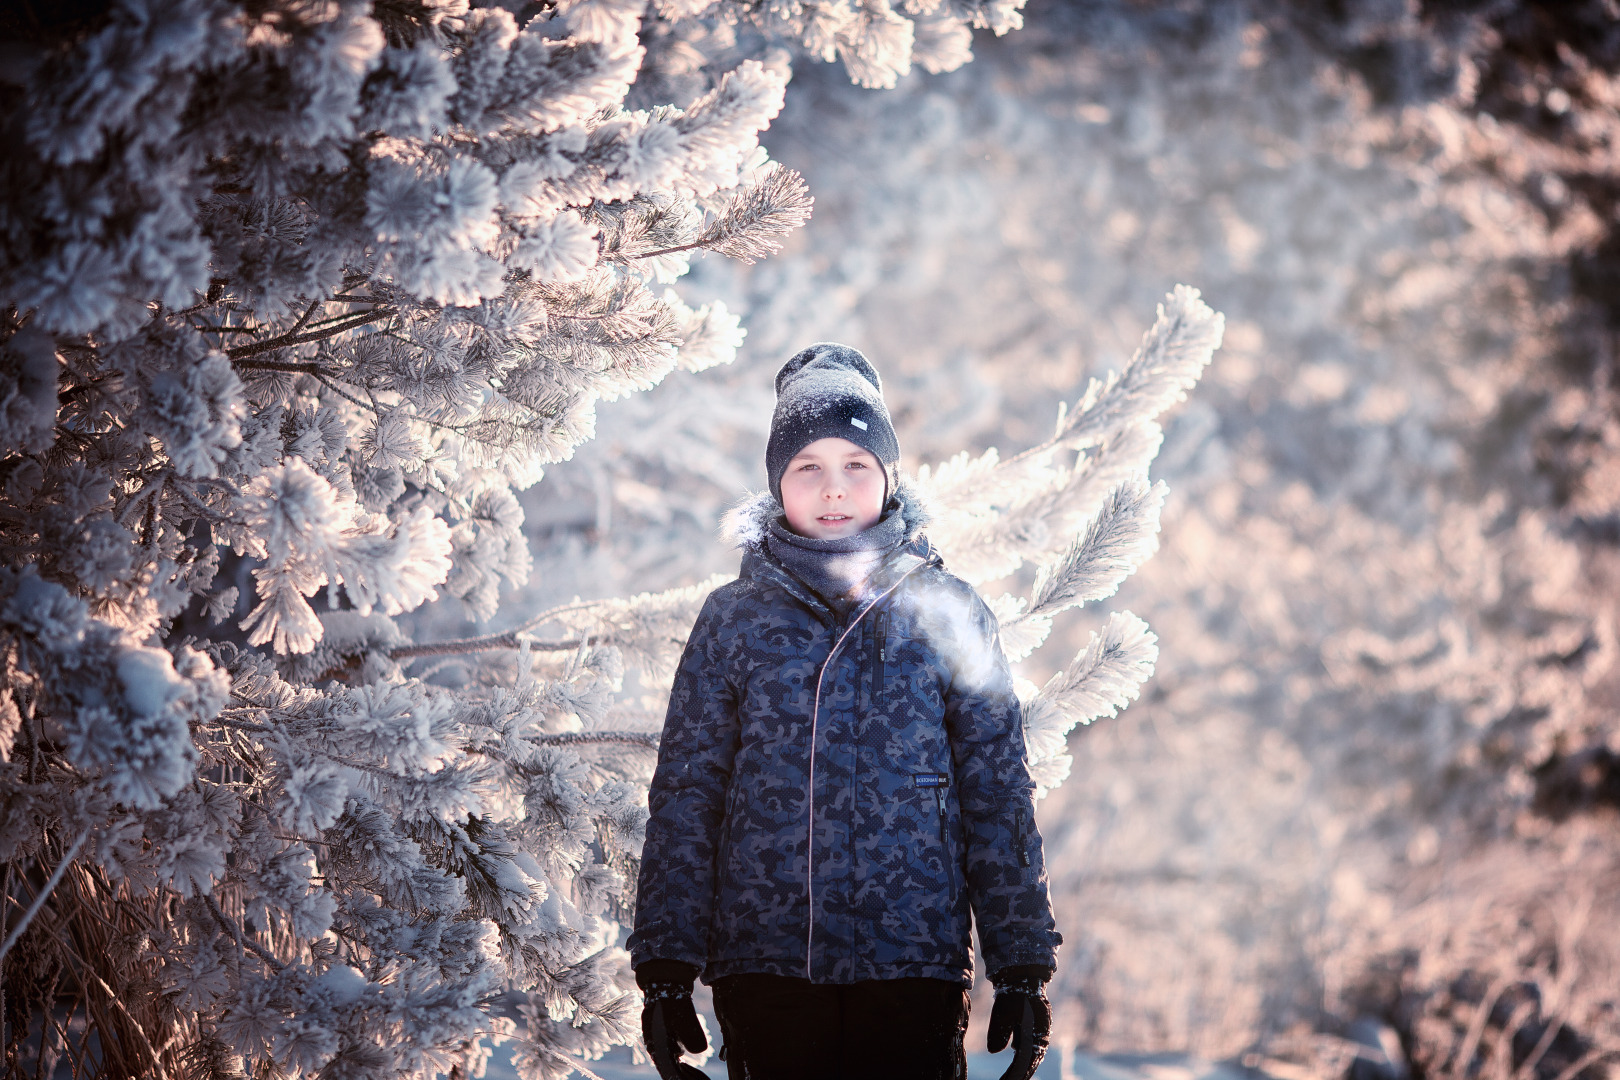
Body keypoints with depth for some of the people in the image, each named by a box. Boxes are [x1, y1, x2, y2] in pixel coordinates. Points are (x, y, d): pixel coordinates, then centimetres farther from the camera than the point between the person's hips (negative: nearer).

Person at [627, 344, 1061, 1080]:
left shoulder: (946, 612, 7)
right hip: (765, 960, 1)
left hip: (914, 963, 0)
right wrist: (666, 972, 1)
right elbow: (684, 798, 7)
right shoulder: (732, 619, 7)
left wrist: (1022, 971, 3)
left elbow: (999, 797, 7)